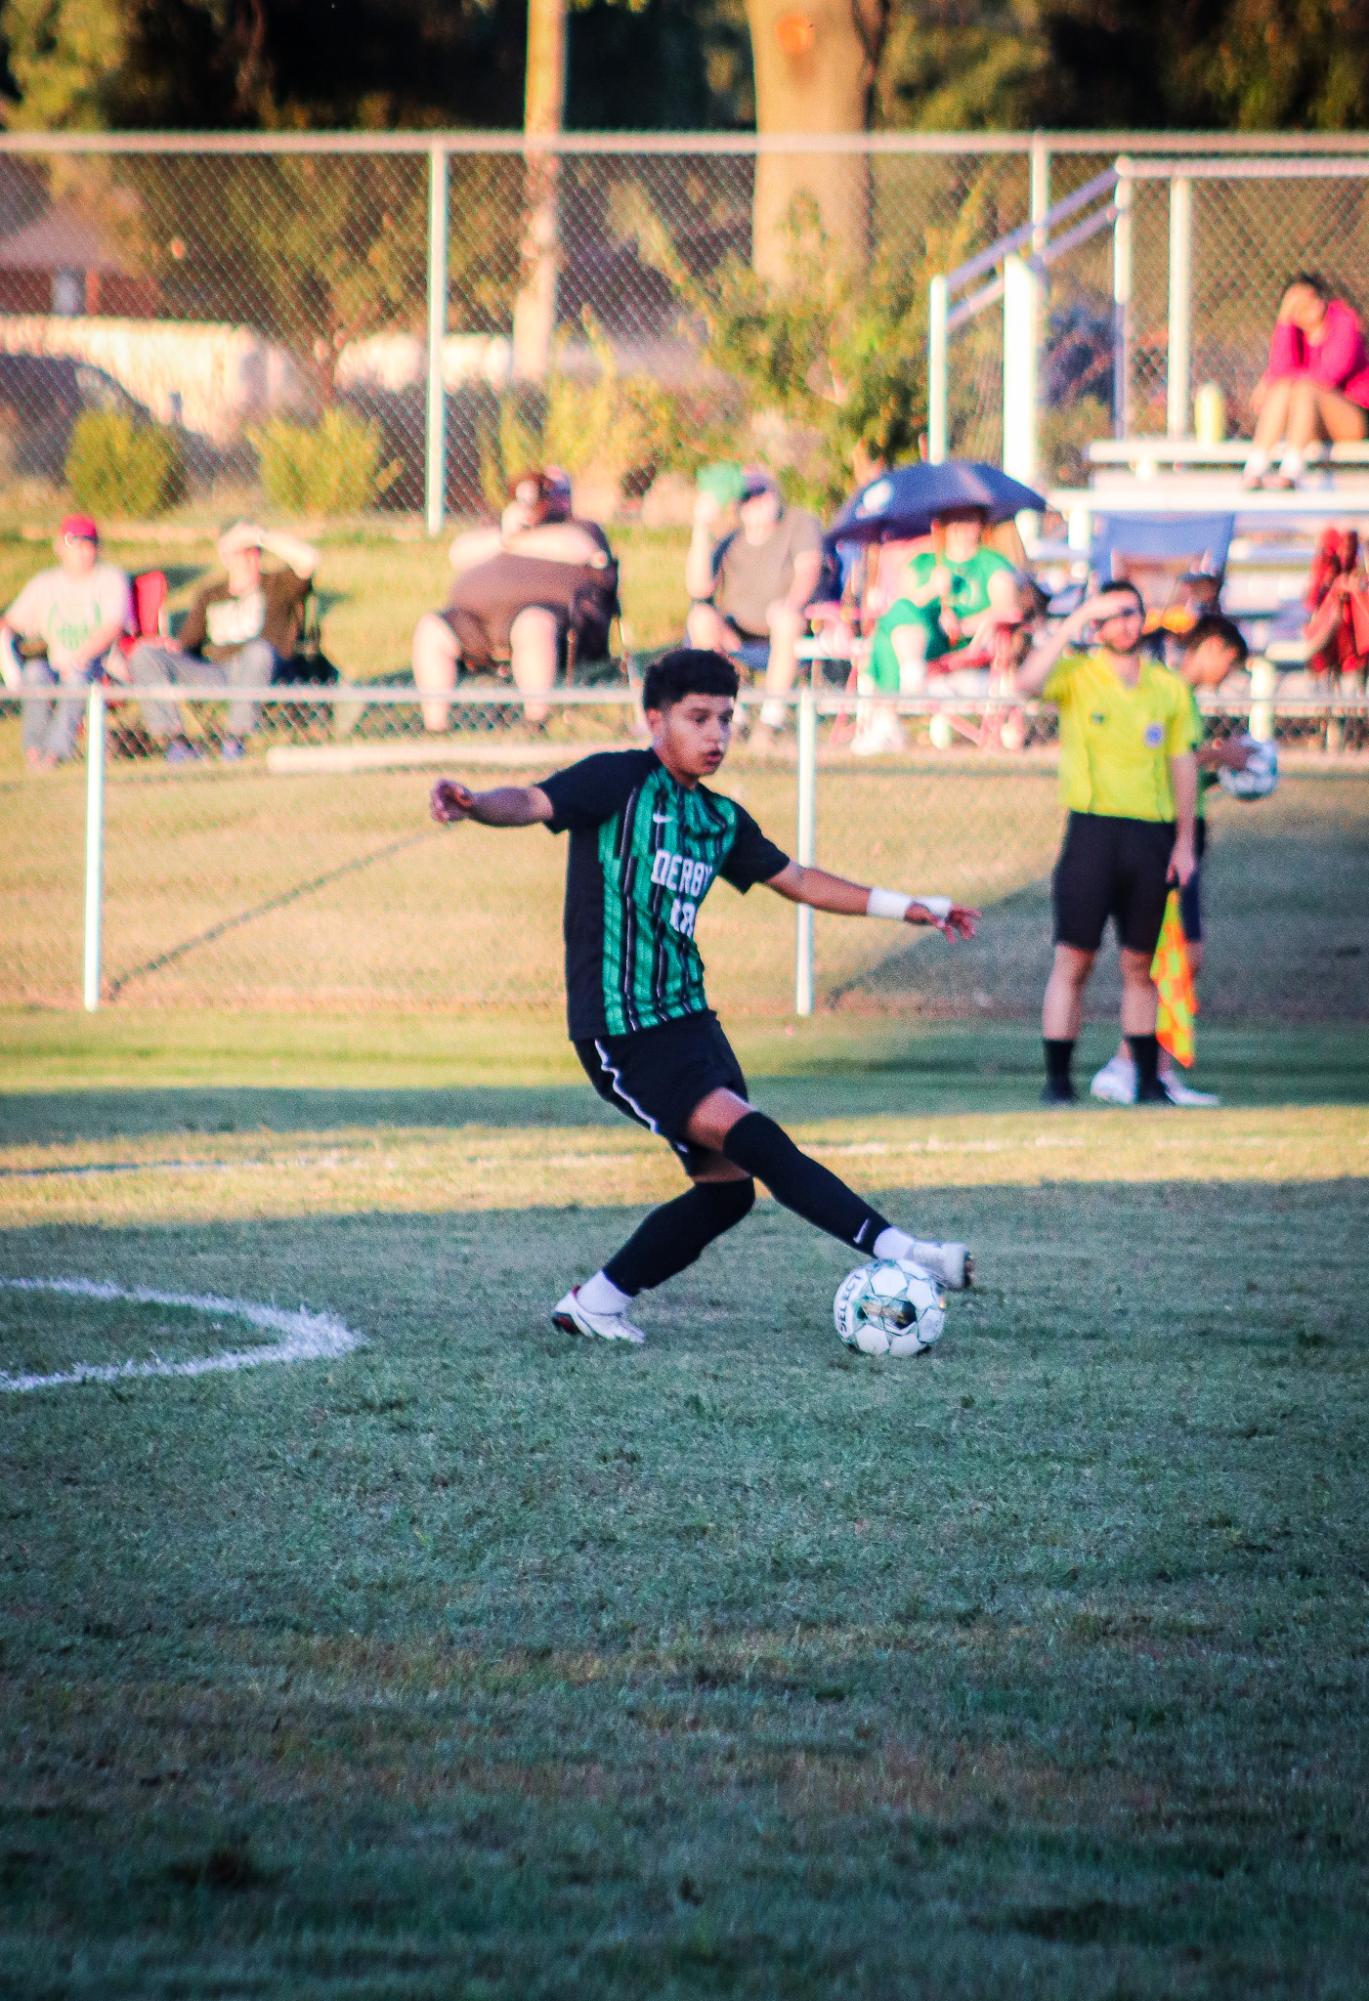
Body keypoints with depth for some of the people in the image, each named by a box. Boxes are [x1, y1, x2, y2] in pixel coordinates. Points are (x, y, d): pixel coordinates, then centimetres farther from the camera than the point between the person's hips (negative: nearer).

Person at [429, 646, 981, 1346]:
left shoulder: (721, 821, 14)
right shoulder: (620, 781, -7)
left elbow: (795, 880, 27)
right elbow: (532, 803, -22)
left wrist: (906, 907, 28)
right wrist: (474, 803, -44)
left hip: (687, 1018, 9)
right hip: (621, 1031, -8)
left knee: (728, 1185, 2)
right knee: (753, 1138, -19)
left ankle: (595, 1302, 14)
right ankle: (895, 1251, -23)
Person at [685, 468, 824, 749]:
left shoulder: (800, 523, -2)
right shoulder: (727, 543, 3)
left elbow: (808, 570, -18)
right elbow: (698, 588, -12)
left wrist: (791, 603, -39)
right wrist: (701, 527, -18)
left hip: (785, 642, -2)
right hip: (735, 640, 2)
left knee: (786, 618, -36)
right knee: (701, 617, -27)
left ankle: (770, 717, -32)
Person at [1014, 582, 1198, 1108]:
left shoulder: (1169, 687, 11)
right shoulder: (1077, 675, 2)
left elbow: (1183, 764, 14)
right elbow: (1029, 682, -20)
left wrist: (1184, 842, 9)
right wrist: (1076, 621, -19)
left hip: (1151, 837, 3)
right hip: (1093, 830, -3)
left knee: (1140, 965, 8)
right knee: (1073, 960, -5)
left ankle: (1147, 1082, 12)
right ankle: (1057, 1081, -4)